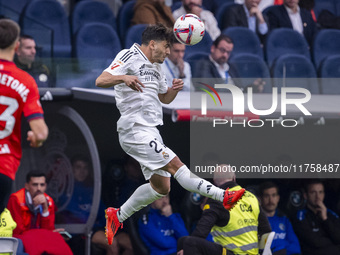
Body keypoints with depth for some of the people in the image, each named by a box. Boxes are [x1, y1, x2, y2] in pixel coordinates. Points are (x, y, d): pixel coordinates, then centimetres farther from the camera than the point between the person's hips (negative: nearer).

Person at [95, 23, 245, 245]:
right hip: (135, 130, -10)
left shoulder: (155, 67, 21)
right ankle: (224, 196, -28)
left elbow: (164, 98, 32)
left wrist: (174, 89, 8)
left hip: (150, 132, 10)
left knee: (161, 187, 8)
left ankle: (118, 216, 20)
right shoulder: (129, 57, -5)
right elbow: (100, 81, -15)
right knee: (176, 166, -19)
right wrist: (123, 78, -35)